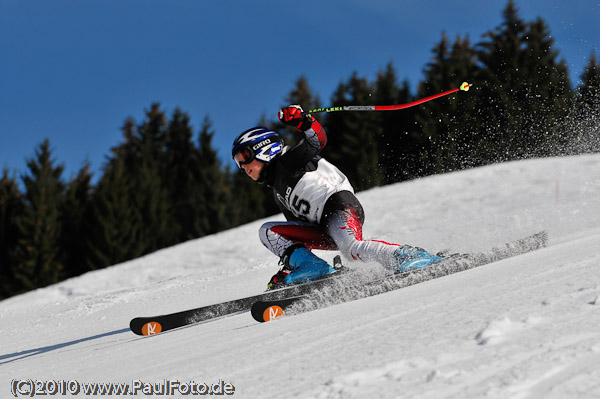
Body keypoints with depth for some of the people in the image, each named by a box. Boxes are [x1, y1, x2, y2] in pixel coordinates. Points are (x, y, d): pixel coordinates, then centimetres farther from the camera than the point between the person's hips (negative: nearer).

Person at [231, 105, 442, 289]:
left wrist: (302, 121, -26)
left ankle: (406, 255, -31)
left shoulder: (287, 161, 7)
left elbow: (318, 140, -7)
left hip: (339, 202, -9)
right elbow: (298, 228, 29)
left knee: (353, 249, -37)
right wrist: (289, 265, 26)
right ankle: (311, 266, -14)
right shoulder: (279, 194, 29)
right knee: (267, 231, 4)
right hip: (324, 231, 9)